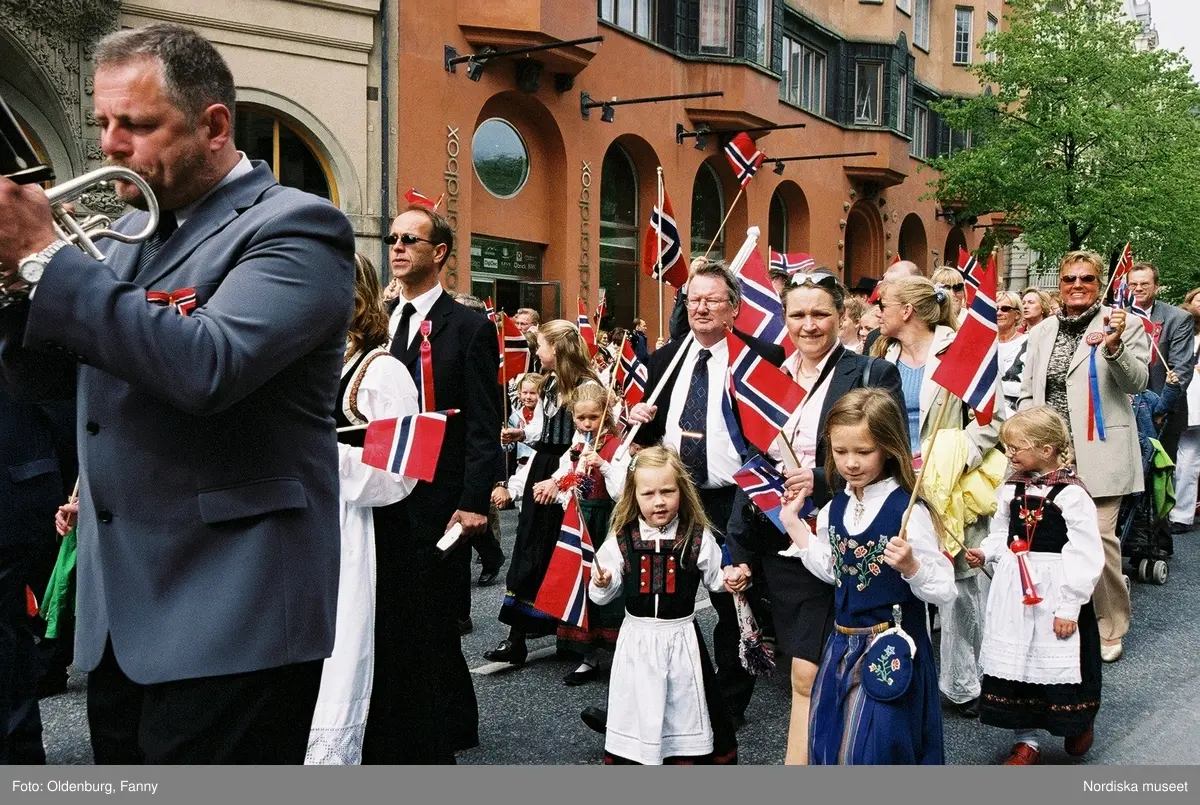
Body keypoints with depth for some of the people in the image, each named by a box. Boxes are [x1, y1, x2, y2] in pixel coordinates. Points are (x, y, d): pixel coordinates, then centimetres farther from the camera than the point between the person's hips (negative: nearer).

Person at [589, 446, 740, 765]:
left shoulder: (698, 538, -6)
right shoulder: (621, 541, -5)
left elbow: (715, 579, 5)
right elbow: (604, 596, 3)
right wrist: (601, 584, -19)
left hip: (681, 637, 0)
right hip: (638, 639, 1)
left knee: (684, 703, 12)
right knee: (637, 706, 11)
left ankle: (689, 758, 30)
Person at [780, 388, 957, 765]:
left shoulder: (908, 511, -19)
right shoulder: (834, 510, 2)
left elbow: (944, 591, -16)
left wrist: (910, 566, -34)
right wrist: (795, 527, 13)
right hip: (843, 645, 7)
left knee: (868, 750, 1)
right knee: (826, 742, 19)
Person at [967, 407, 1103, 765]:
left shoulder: (1071, 494, -15)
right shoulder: (1012, 489, 4)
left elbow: (1085, 556, -15)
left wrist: (1070, 607, -15)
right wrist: (985, 553, -3)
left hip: (1055, 590, -6)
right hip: (1014, 589, 6)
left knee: (1061, 662, 6)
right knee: (1014, 662, 8)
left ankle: (1079, 723, 36)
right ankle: (1025, 742, 21)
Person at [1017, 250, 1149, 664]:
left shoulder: (1121, 325, 1)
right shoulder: (1042, 331, 14)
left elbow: (1137, 383, -8)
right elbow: (1028, 391, 17)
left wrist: (1114, 345, -25)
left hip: (1098, 454, -4)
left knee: (1099, 536, -7)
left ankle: (1110, 629, 8)